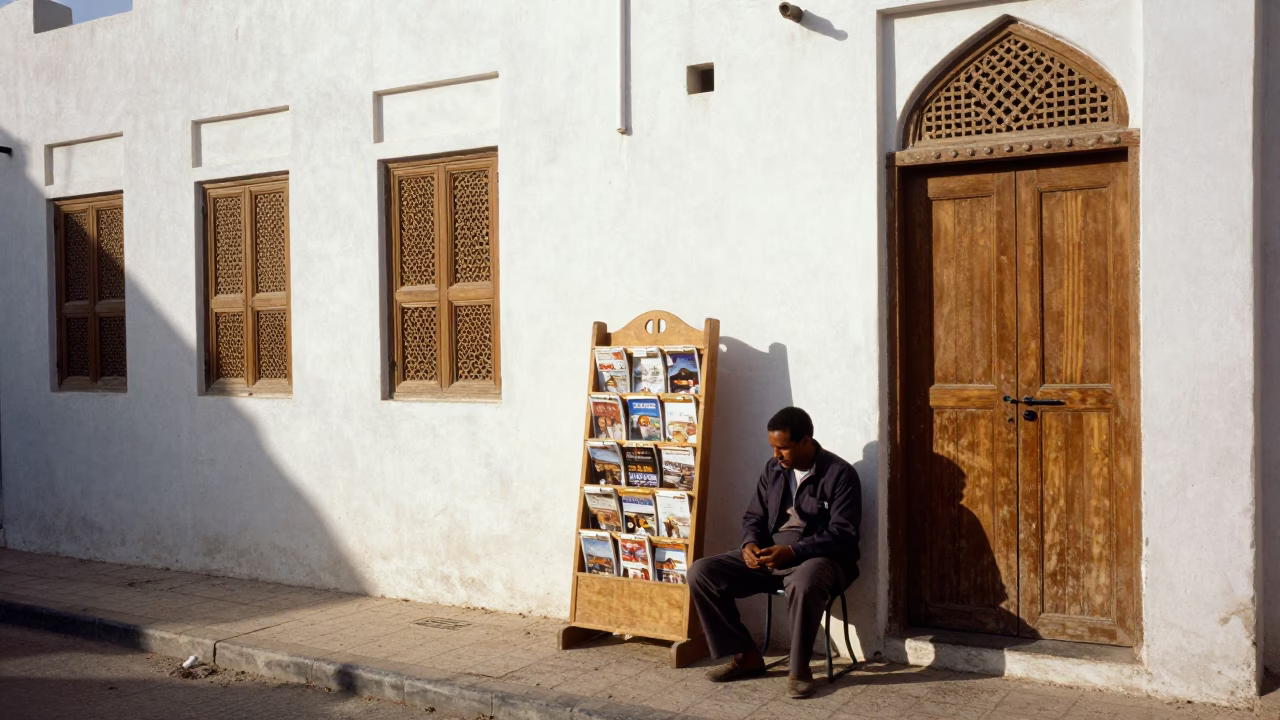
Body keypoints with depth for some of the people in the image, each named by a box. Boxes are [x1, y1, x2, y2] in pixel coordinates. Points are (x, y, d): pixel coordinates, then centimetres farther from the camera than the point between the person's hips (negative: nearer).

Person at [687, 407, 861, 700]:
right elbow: (754, 516, 14)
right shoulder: (773, 469, 8)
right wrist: (750, 544, -10)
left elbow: (842, 535, -17)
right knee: (700, 573, -11)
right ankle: (746, 655, -2)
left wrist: (792, 552, -28)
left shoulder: (840, 474, -11)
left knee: (804, 584, -43)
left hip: (820, 557, -6)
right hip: (770, 554, 6)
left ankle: (800, 669, -20)